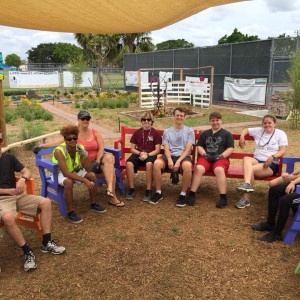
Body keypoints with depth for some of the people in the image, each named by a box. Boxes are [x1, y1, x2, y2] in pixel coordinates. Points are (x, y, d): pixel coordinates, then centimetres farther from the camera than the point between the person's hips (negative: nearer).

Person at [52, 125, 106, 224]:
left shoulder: (80, 148, -15)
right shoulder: (59, 151, -31)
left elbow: (87, 168, -12)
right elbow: (66, 173, -35)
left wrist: (85, 156, -31)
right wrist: (84, 180, -38)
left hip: (74, 170, 6)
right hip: (60, 173, -5)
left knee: (92, 175, -12)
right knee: (68, 182, -36)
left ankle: (93, 204, 7)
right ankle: (70, 213, -21)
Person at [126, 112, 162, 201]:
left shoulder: (156, 133, 5)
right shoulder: (137, 132, 12)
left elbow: (157, 150, 1)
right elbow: (132, 149, 12)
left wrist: (147, 155, -15)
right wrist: (140, 153, -9)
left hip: (151, 154, -2)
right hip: (138, 154, 3)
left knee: (149, 164, -38)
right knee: (129, 163, -30)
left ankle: (148, 191, -28)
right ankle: (131, 189, -21)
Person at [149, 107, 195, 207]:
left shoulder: (189, 131, 11)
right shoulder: (167, 131, 17)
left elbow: (187, 149, 0)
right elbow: (166, 149, 6)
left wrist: (178, 162, -16)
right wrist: (169, 160, -16)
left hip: (183, 156, -2)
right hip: (169, 156, 2)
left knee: (187, 166, -38)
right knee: (156, 163, -31)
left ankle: (183, 194, -20)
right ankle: (158, 193, -16)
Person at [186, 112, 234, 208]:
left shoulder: (227, 134, 18)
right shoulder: (204, 134, 25)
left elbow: (230, 149, 7)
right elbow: (199, 147, 18)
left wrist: (220, 156, -10)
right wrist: (205, 154, -3)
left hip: (221, 158, -2)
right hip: (206, 158, 2)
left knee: (219, 169, -37)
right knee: (199, 168, -31)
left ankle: (223, 198, -31)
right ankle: (191, 195, -28)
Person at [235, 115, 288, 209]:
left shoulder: (281, 134, 7)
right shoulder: (258, 131, 17)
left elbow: (283, 151, -3)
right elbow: (246, 130, 31)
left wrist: (273, 157, -22)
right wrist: (242, 137, 7)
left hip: (271, 164, -3)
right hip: (257, 160, 4)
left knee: (251, 169, -32)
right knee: (246, 159, -33)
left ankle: (246, 199, -31)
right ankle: (247, 184, -50)